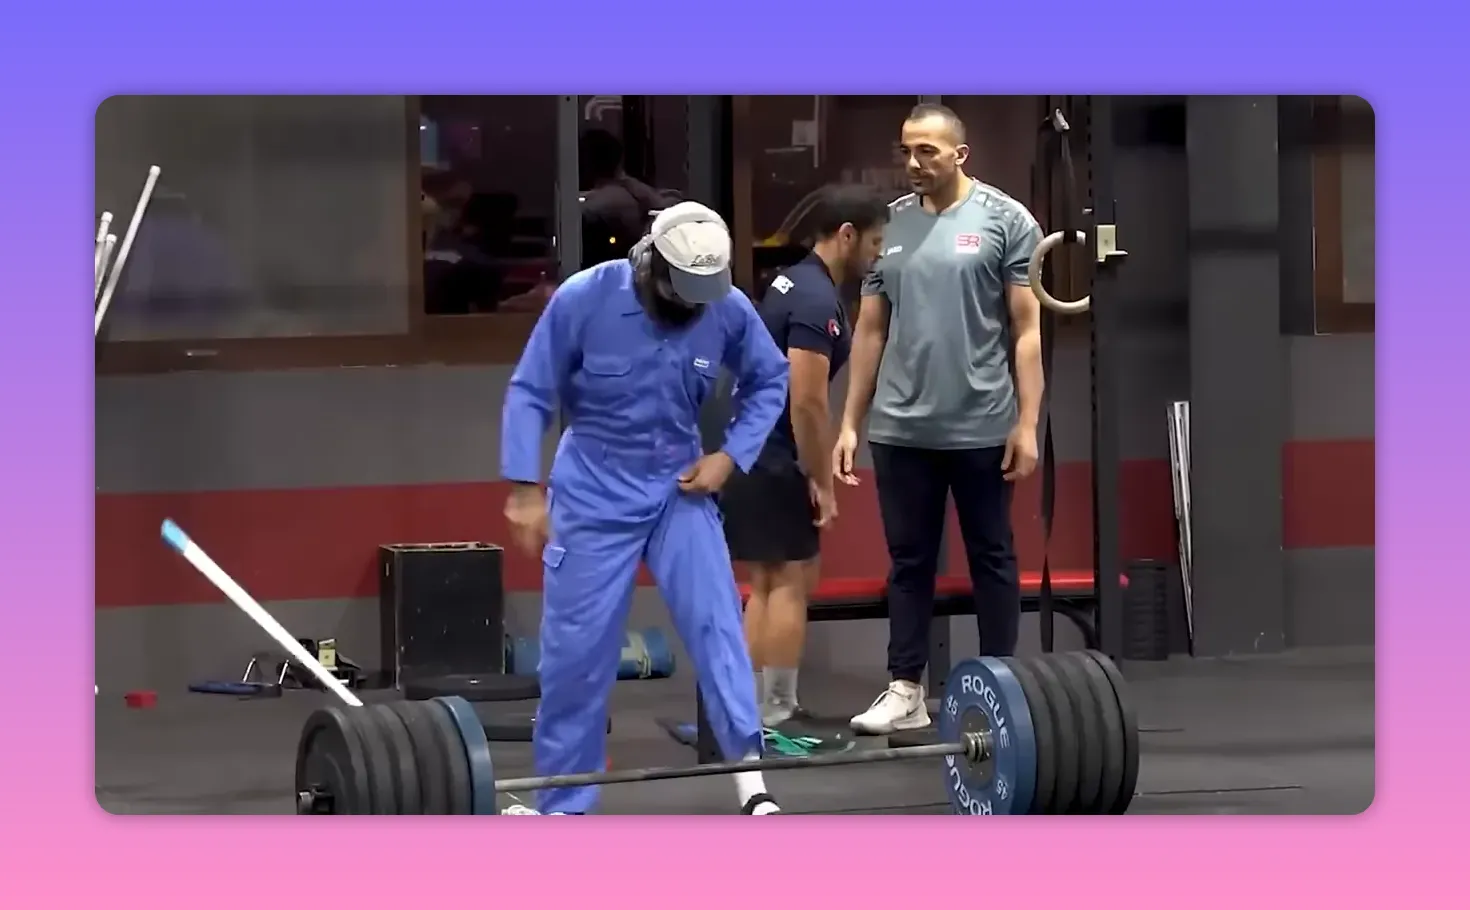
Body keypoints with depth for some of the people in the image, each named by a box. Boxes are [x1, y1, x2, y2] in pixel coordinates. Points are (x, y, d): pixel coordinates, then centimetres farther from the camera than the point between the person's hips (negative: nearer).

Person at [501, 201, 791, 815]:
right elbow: (530, 393, -12)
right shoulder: (582, 299, -18)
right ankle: (562, 810, 9)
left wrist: (731, 455, -6)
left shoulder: (729, 310, -11)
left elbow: (770, 382, 6)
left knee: (716, 623, -13)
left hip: (679, 488, 2)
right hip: (593, 495, -2)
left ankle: (751, 781, -15)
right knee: (576, 649, -1)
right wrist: (525, 489, -18)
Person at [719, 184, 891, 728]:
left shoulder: (794, 285, 15)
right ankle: (776, 720, -5)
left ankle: (755, 713, 15)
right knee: (791, 583, -5)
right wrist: (822, 483, -15)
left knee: (767, 584, 14)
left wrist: (811, 471, 23)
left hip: (745, 449, 10)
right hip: (770, 459, -10)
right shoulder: (818, 302, -17)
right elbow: (807, 403, -22)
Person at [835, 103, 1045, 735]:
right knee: (909, 561, 7)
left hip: (982, 428, -4)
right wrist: (849, 424, 8)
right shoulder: (889, 225, 8)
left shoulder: (1004, 220, -3)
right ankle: (905, 690, 11)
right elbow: (870, 329, 12)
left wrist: (1027, 424, -10)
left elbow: (1026, 328, -5)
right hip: (900, 429, 4)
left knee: (991, 559, 6)